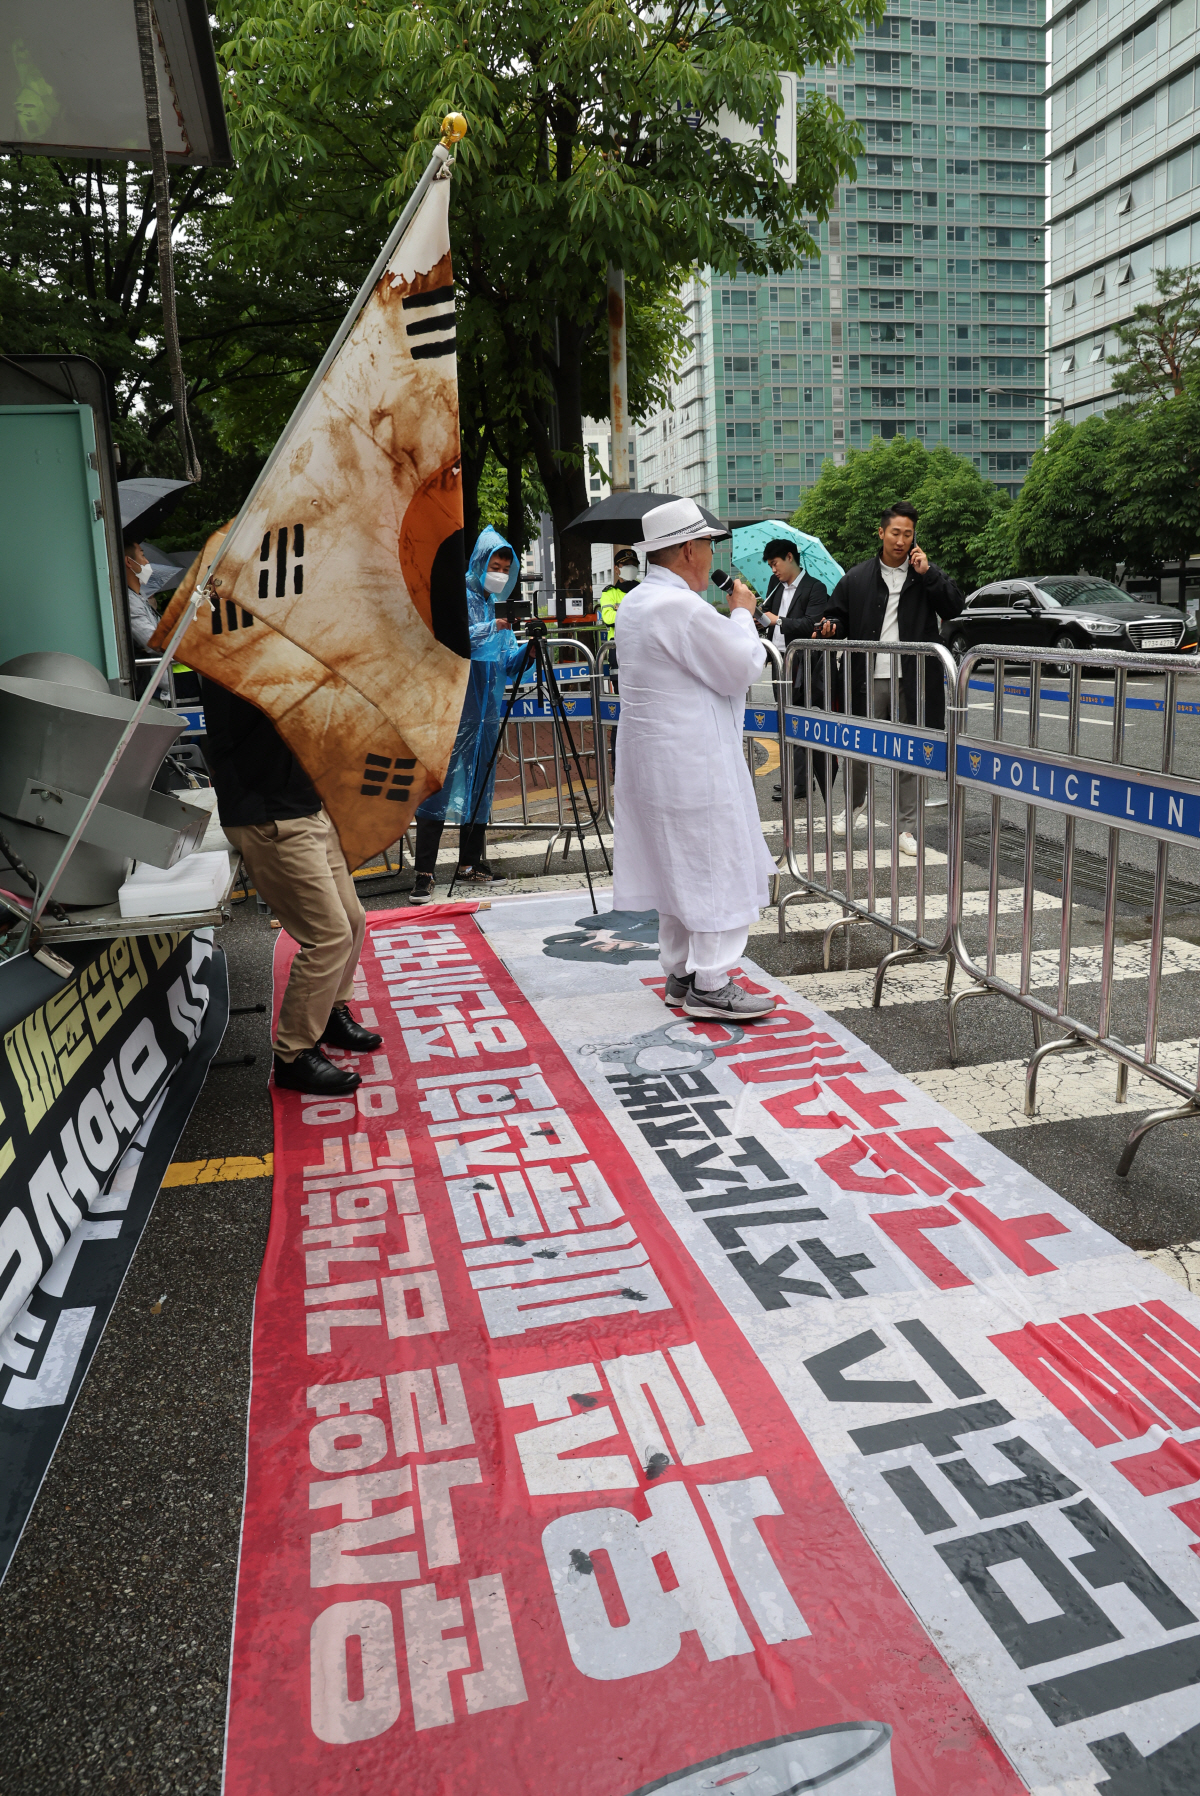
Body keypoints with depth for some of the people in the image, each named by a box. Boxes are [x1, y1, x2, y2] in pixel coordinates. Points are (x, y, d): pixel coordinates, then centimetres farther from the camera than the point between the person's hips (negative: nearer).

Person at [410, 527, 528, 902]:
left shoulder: (498, 604, 16)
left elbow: (506, 662, 15)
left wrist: (526, 651, -5)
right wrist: (492, 628, -25)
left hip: (487, 710, 8)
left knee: (480, 783, 11)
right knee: (442, 783, -11)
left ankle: (469, 865, 20)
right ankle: (424, 874, -11)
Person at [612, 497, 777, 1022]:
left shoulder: (634, 604, 12)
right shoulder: (682, 608, -20)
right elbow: (741, 669, -13)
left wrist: (734, 620, 16)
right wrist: (742, 615, 1)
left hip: (654, 759, 10)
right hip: (695, 765, -10)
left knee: (678, 870, 16)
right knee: (718, 871, -2)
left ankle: (680, 974, 25)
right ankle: (710, 985, 4)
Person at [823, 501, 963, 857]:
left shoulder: (926, 575, 6)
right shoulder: (857, 578, 7)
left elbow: (954, 607, -4)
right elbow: (839, 616, 12)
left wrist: (926, 572, -11)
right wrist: (831, 626, -11)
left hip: (911, 682, 0)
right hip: (869, 679, 0)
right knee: (860, 751, 8)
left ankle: (907, 828, 13)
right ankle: (855, 803, 36)